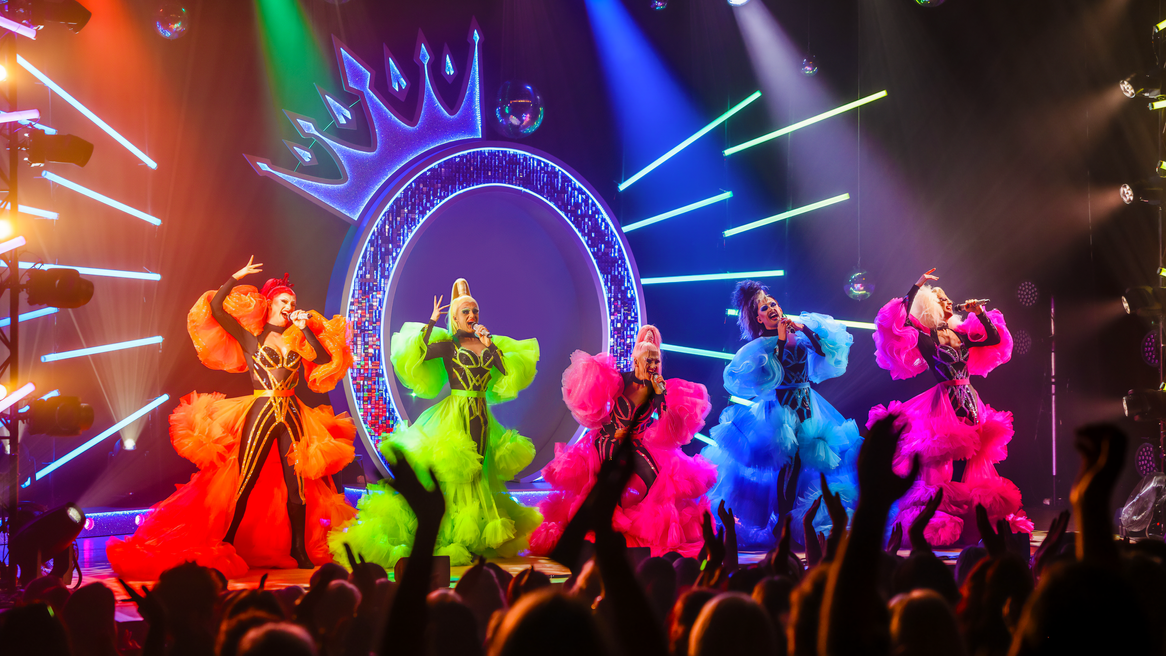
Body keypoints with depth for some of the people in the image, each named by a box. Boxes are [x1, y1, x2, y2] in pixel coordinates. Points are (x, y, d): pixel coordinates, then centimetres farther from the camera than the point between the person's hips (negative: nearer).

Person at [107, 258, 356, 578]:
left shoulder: (296, 340, 15)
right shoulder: (249, 336, 6)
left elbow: (326, 359, 1)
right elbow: (215, 308, -3)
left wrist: (307, 328, -1)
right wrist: (236, 279, -5)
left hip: (292, 417, 4)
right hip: (260, 415, -4)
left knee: (297, 485, 3)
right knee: (245, 483, -4)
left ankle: (299, 551, 11)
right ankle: (226, 547, 6)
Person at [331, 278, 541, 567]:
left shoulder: (489, 343, 12)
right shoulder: (448, 344, -1)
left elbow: (508, 372, 0)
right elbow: (419, 354, -18)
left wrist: (490, 345, -6)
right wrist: (431, 323, -14)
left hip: (481, 418, 5)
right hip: (455, 416, -5)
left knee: (475, 473, 9)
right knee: (453, 475, -8)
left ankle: (473, 542, 16)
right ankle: (450, 542, -3)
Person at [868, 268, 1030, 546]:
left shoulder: (960, 334, 15)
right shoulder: (924, 336, -2)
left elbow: (995, 338, 20)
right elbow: (901, 320, -18)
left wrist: (980, 313, 10)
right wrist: (917, 287, -13)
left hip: (970, 402, 6)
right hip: (945, 403, -6)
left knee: (974, 460, 6)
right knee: (944, 459, -8)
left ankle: (977, 522, 12)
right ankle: (941, 521, -4)